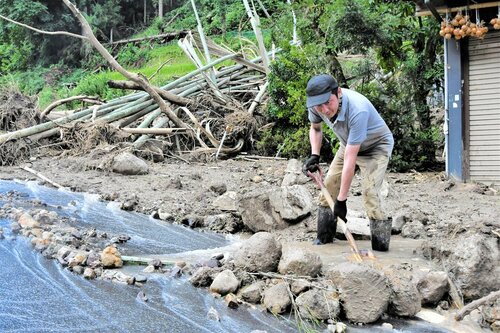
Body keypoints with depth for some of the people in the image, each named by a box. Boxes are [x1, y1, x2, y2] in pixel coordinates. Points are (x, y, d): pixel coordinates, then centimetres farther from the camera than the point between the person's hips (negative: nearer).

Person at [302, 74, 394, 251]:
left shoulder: (358, 110, -43)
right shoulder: (315, 106, -22)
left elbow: (350, 160, -40)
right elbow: (315, 128, 5)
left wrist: (342, 199, -35)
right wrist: (314, 155, -10)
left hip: (376, 146, -7)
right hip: (349, 145, 7)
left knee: (369, 193, -23)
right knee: (328, 186, 3)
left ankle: (381, 250, -15)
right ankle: (323, 238, 17)